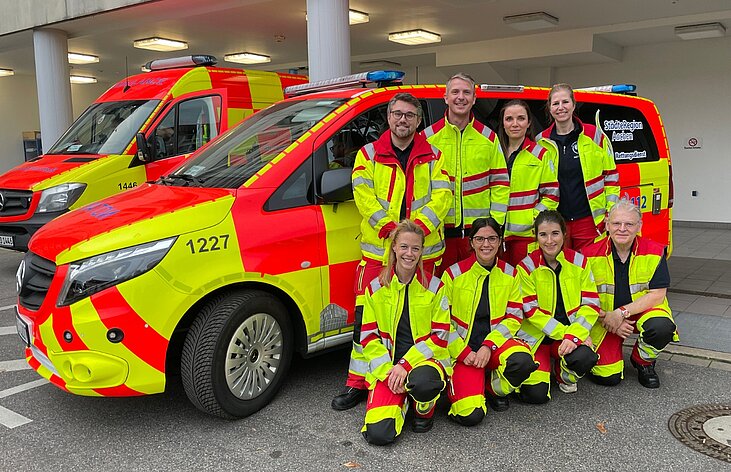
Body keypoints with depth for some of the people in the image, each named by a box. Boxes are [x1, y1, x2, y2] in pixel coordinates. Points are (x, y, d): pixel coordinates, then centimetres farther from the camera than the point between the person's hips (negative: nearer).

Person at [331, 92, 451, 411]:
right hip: (378, 250, -1)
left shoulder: (433, 157, 10)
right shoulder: (369, 154, 8)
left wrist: (417, 228, -17)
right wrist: (389, 228, -18)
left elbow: (442, 196, -1)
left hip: (424, 250, 1)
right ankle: (357, 384, 8)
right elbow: (363, 195, -5)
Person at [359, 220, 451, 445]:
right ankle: (401, 399, 15)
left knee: (421, 382, -40)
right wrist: (388, 372, -13)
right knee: (378, 433, -20)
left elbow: (440, 335, -4)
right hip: (386, 366, 1)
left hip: (425, 359, -1)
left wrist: (405, 365, -15)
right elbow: (368, 336, 2)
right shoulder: (376, 288, 2)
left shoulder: (434, 286, -1)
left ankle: (425, 410, -1)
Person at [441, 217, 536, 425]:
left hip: (496, 342, 3)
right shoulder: (453, 274, -3)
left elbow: (514, 317, 2)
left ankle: (494, 389, 0)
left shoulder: (510, 274, 4)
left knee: (523, 361, -33)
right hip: (463, 350, -2)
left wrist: (489, 346, -12)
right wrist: (462, 352, -11)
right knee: (470, 414, -21)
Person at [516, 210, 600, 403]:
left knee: (586, 358, -32)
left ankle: (565, 375, 5)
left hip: (572, 332, 2)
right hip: (535, 336, -1)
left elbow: (591, 305, -4)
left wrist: (573, 335, -19)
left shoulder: (579, 262, -2)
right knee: (536, 394, -17)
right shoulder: (526, 267, -8)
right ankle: (546, 364, 19)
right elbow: (531, 311, -10)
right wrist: (562, 333, -18)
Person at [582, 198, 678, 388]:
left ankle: (643, 361, 0)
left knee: (661, 327, -34)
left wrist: (621, 312, -22)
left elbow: (657, 295, -12)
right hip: (603, 318, -1)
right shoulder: (591, 254, -10)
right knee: (608, 377, -16)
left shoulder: (654, 252, -9)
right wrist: (607, 318, -19)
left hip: (642, 311, 1)